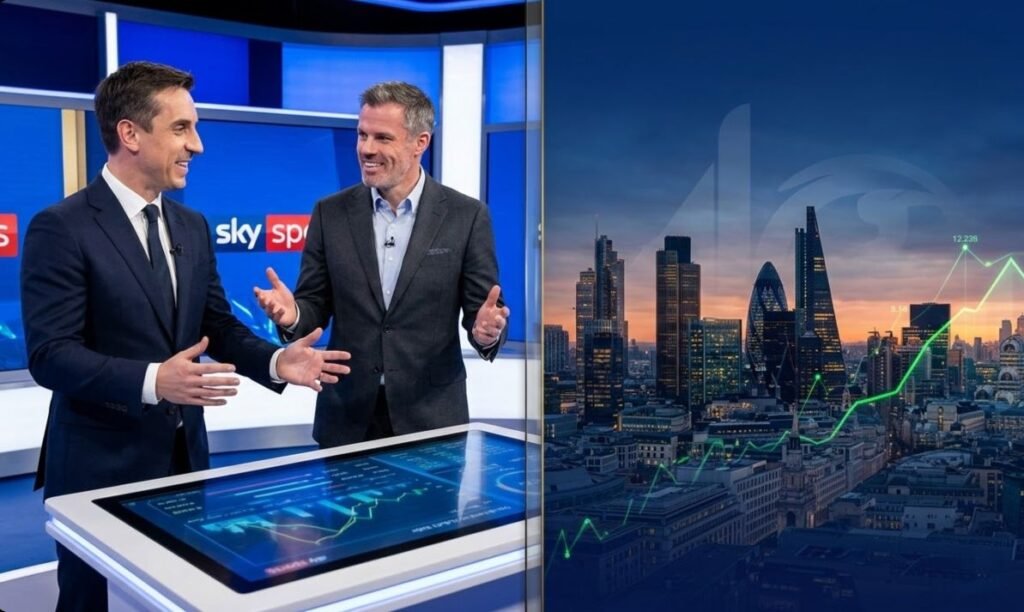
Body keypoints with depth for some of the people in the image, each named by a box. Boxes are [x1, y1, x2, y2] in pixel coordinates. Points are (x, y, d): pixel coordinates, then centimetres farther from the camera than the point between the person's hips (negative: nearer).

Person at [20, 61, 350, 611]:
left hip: (183, 456, 6)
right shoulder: (60, 228, -14)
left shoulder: (191, 227, 8)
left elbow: (217, 325, 9)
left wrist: (275, 361, -10)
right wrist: (151, 381, -33)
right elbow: (50, 354, -19)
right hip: (100, 466, -6)